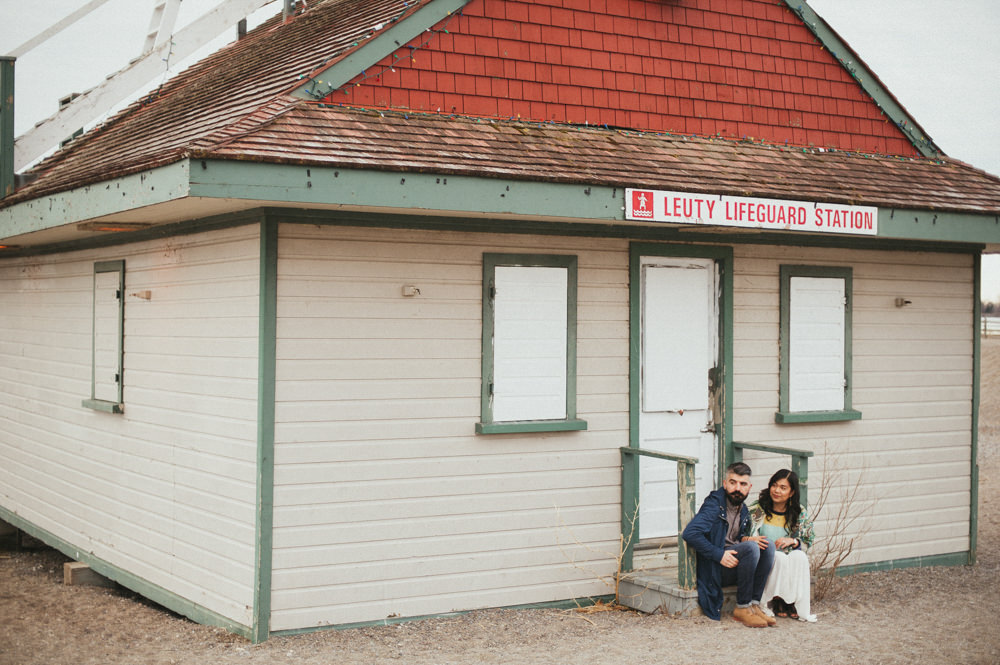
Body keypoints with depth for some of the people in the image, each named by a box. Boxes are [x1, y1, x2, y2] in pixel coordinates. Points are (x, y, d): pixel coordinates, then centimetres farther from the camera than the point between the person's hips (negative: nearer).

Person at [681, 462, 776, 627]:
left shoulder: (743, 510, 13)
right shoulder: (714, 504, -12)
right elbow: (690, 533, -24)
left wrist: (746, 539, 2)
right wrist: (719, 554, -25)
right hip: (712, 568, -8)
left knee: (768, 546, -10)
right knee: (751, 548, -27)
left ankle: (754, 604, -12)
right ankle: (742, 609, -19)